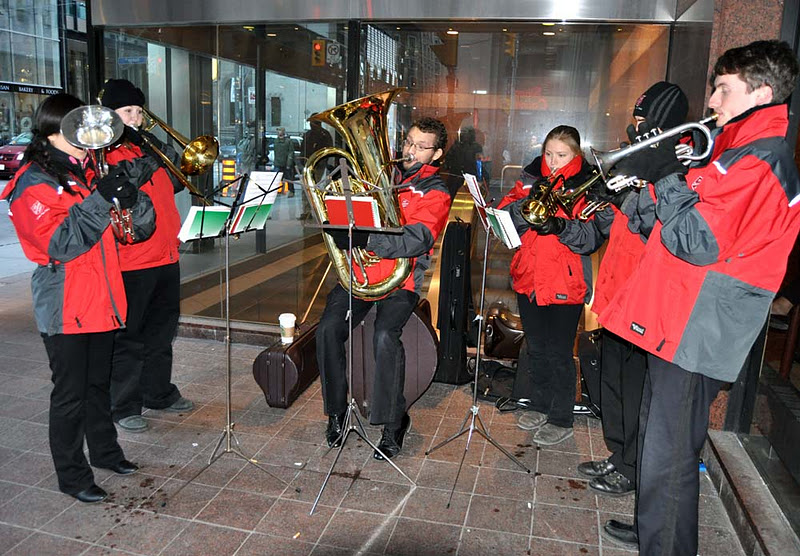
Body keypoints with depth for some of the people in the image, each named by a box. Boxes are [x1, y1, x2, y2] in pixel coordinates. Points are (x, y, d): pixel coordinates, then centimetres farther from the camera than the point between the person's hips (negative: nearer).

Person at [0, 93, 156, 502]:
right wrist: (100, 200, -27)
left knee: (98, 382, 20)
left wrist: (130, 199, -8)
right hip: (64, 308, -7)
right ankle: (71, 474, 18)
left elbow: (137, 228, 12)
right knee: (70, 393, 4)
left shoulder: (88, 172, 12)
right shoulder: (34, 183, -10)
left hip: (100, 300, 7)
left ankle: (104, 449, 36)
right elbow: (59, 245, -22)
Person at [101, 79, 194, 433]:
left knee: (162, 330, 18)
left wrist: (180, 163, 1)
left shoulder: (150, 145, 15)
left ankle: (159, 392, 33)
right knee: (128, 338, 3)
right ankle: (125, 407, 15)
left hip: (166, 255, 7)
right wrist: (150, 160, -25)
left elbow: (172, 184, 19)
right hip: (130, 261, -7)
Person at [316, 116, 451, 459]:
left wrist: (367, 240, -27)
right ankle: (337, 412, 2)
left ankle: (393, 422, -7)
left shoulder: (434, 193, 2)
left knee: (385, 335, -27)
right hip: (358, 272, 4)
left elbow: (417, 241, -16)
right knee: (328, 329, -17)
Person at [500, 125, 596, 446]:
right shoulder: (531, 178, 9)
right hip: (529, 278, 5)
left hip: (565, 283, -5)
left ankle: (561, 420, 17)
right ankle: (539, 405, 35)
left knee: (559, 353, 2)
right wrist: (528, 200, -16)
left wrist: (560, 225, -30)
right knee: (536, 348, 18)